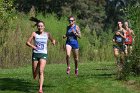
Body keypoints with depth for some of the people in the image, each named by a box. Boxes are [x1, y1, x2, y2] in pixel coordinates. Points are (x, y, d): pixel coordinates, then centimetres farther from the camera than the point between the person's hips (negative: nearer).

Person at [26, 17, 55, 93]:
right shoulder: (34, 34, 0)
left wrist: (53, 41, -5)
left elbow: (52, 40, 19)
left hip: (43, 54, -1)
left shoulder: (47, 34, 4)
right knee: (34, 76, 6)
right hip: (35, 54, 1)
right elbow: (27, 42, 2)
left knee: (41, 71, -22)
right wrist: (32, 46, -18)